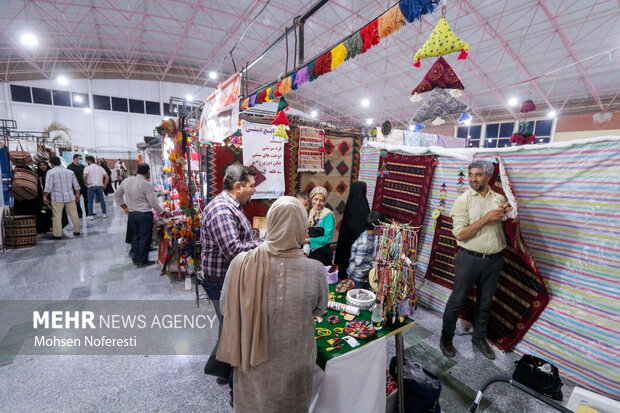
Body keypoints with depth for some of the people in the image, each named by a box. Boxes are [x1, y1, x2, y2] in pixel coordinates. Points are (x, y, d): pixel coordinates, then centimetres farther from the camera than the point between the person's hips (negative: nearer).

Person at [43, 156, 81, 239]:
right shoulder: (70, 172, 11)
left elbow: (48, 187, -10)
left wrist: (45, 197, -1)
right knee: (74, 215, 10)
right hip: (70, 197, 4)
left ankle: (58, 235, 2)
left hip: (57, 198, -4)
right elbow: (76, 185, 15)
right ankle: (77, 231, 18)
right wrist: (77, 195, 24)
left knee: (57, 217, 1)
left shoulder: (51, 172, -3)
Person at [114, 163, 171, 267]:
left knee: (135, 236, 19)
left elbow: (117, 195, 16)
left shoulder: (126, 181, 3)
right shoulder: (146, 184, -18)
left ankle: (135, 258, 30)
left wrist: (124, 207, 20)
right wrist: (164, 212, -6)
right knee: (144, 238, 5)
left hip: (131, 214, 7)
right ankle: (142, 261, 15)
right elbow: (154, 203, -17)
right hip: (144, 215, -7)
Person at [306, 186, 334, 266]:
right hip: (308, 253, 5)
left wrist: (308, 240, -15)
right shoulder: (309, 213, 7)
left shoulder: (328, 215, -10)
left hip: (322, 254, -5)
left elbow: (327, 239, -15)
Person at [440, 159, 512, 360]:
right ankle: (446, 338, 26)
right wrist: (487, 219, -21)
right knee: (457, 300, 7)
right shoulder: (463, 200, -9)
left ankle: (479, 339, 38)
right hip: (469, 258, -4)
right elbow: (460, 234, -16)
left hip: (493, 260, 4)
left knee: (485, 303, 18)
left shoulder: (500, 199, 5)